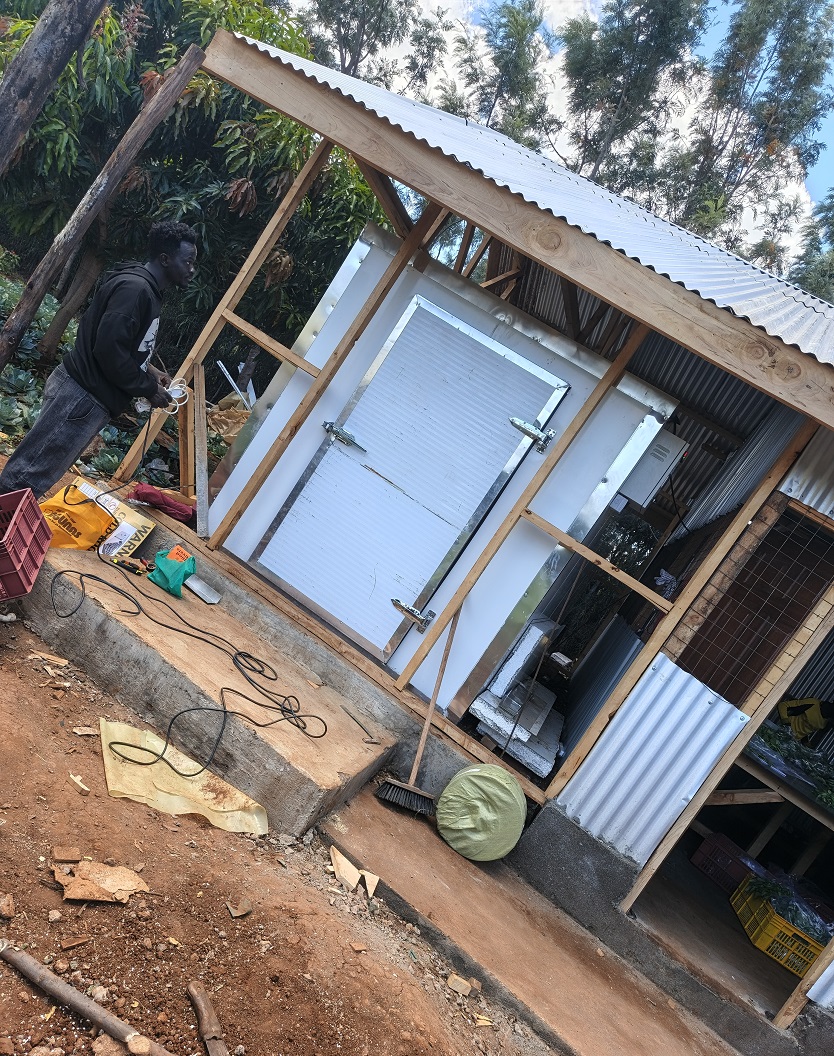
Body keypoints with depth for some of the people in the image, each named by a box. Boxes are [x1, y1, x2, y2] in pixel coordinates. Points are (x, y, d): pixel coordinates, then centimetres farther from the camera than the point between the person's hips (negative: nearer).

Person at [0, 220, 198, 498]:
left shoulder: (146, 290, 16)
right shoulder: (135, 287, -17)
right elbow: (109, 349, -23)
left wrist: (148, 370, 14)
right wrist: (148, 388, -13)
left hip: (90, 397, 10)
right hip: (81, 396, -10)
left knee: (33, 475, 14)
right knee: (26, 479, -6)